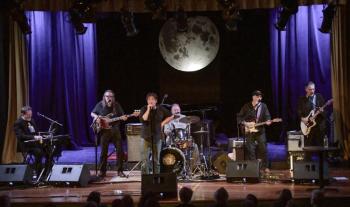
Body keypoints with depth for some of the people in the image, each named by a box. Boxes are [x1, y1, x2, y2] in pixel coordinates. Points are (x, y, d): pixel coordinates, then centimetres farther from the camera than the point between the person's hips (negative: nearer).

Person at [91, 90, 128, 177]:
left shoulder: (117, 105, 5)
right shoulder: (100, 105, 1)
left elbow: (122, 116, 10)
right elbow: (92, 113, 12)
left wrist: (123, 118, -13)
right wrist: (96, 117, -9)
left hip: (115, 130, 1)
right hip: (104, 130, -1)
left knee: (120, 150, -3)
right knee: (104, 151, 0)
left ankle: (120, 171, 7)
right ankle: (102, 171, 12)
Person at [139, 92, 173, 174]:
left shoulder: (161, 109, 3)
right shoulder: (144, 109, -3)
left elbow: (171, 116, 15)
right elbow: (143, 119, -20)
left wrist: (163, 123, 6)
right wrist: (148, 109, -18)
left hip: (157, 137, 2)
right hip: (146, 137, -2)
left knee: (156, 160, 9)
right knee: (145, 160, -7)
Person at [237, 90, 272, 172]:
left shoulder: (263, 106, 4)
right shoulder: (246, 106, 1)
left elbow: (267, 116, 1)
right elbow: (239, 117, 3)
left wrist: (268, 121, -20)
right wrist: (245, 123, -11)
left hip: (260, 131, 1)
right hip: (249, 131, -1)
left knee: (263, 149, 1)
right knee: (251, 150, 0)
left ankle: (264, 166, 12)